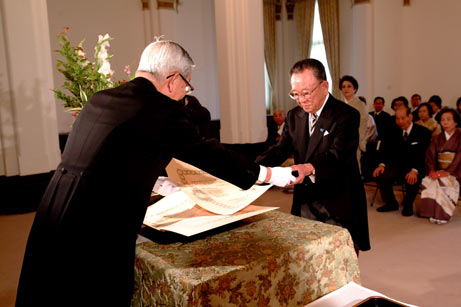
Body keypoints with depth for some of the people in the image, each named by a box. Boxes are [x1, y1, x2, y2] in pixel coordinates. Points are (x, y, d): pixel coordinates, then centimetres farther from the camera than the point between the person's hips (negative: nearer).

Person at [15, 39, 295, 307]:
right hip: (97, 235, -7)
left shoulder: (98, 99, 9)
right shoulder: (164, 110, -12)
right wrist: (270, 175, 11)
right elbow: (208, 154, -3)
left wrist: (159, 184, 35)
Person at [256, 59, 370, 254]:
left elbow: (337, 156, -25)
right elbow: (281, 149, 0)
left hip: (339, 209, -5)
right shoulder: (294, 116, 8)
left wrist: (309, 168, -45)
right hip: (305, 206, 5)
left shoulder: (346, 115, -12)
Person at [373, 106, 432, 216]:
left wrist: (414, 170, -31)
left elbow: (424, 155, -14)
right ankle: (391, 203, 0)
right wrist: (382, 164, -14)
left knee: (412, 180, -36)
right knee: (380, 175, -22)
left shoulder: (423, 132, -5)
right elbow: (388, 150, 7)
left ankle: (408, 205, -5)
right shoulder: (395, 132, 9)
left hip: (415, 169, -4)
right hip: (397, 166, 4)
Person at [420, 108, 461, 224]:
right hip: (438, 171, 4)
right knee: (429, 181, -28)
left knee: (440, 181, -33)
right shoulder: (437, 138, 17)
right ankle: (432, 212, -24)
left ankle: (442, 214, -25)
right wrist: (431, 170, -14)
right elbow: (430, 155, 5)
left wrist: (447, 172, -21)